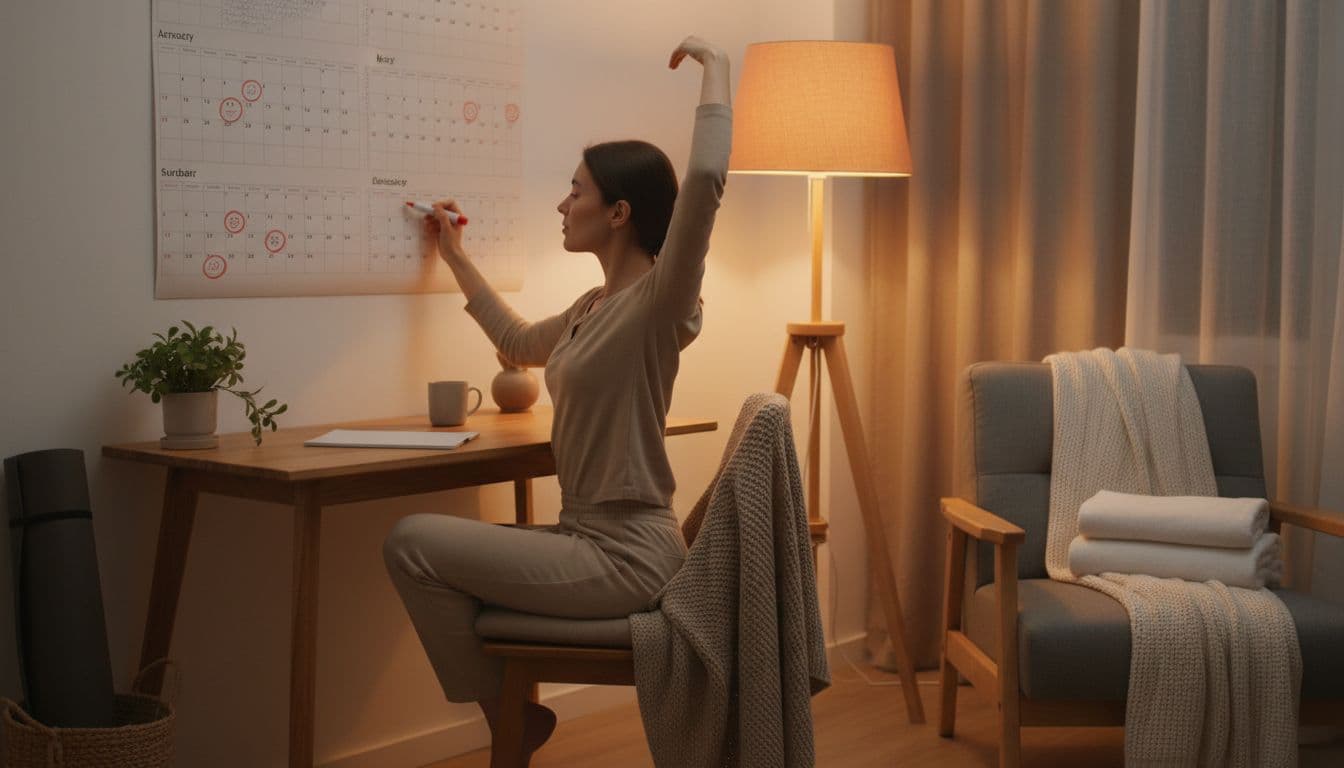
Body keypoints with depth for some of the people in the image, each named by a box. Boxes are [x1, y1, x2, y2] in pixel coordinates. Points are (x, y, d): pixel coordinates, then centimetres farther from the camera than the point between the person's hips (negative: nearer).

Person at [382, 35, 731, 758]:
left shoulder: (659, 302, -15)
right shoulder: (593, 307, 12)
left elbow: (705, 176, -32)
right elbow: (519, 341, 33)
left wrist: (714, 65, -21)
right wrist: (454, 255, 37)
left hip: (623, 555, -9)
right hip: (587, 536, 9)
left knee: (411, 542, -11)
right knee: (430, 546, 18)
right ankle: (507, 713, 22)